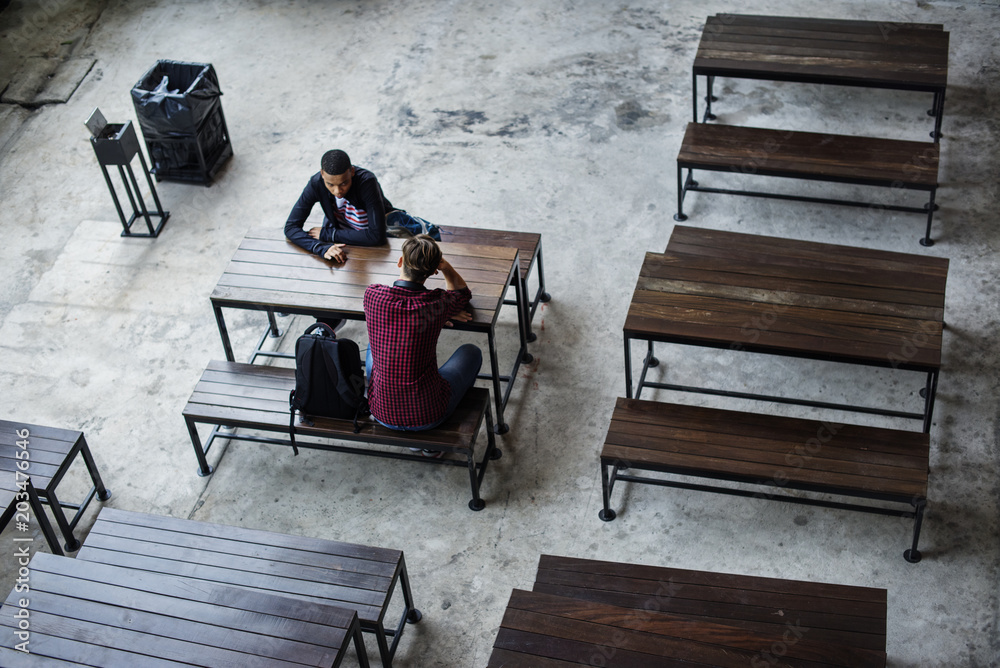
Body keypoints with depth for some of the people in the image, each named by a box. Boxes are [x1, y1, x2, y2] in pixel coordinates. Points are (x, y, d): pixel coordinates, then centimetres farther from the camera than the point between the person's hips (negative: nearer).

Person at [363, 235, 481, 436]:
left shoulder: (372, 294, -14)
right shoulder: (438, 303, -19)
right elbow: (463, 293, 8)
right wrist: (444, 265, -6)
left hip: (382, 411, 3)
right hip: (428, 414, -2)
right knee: (470, 352, 26)